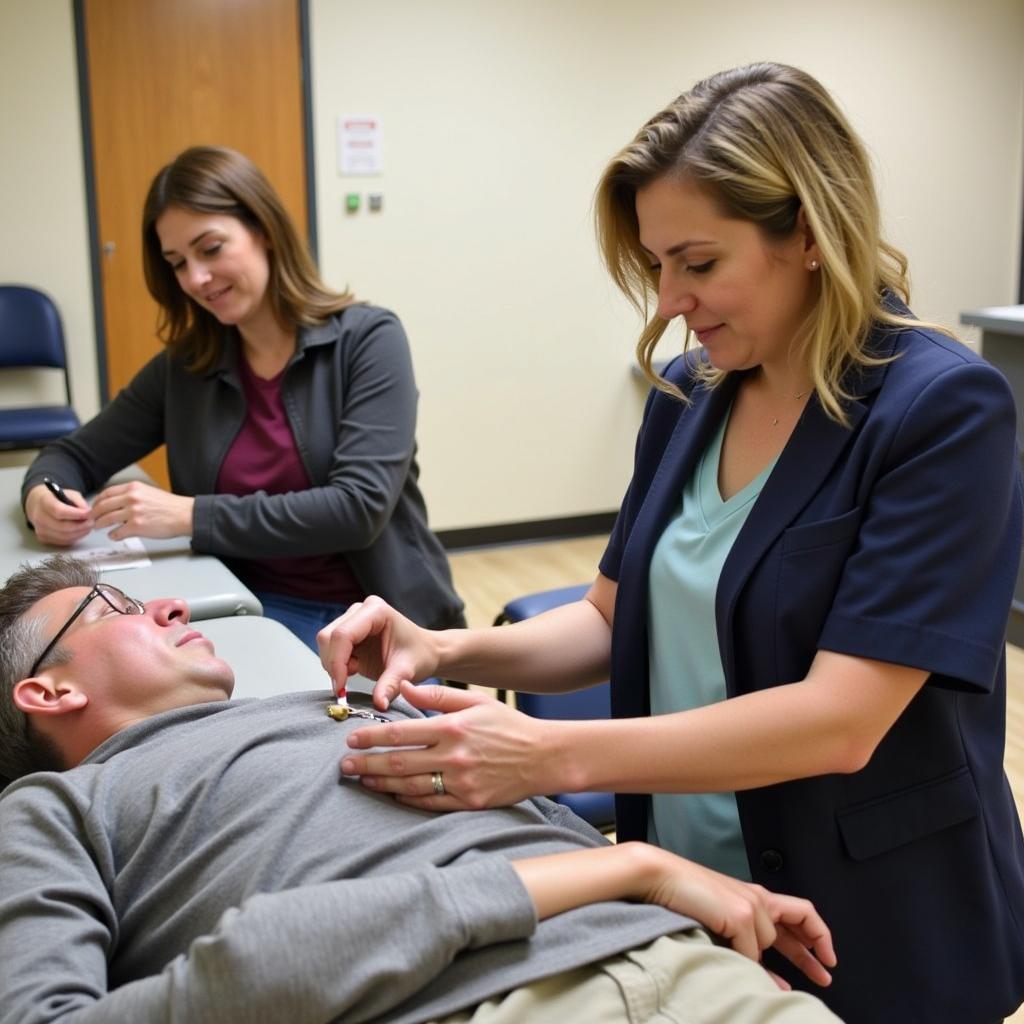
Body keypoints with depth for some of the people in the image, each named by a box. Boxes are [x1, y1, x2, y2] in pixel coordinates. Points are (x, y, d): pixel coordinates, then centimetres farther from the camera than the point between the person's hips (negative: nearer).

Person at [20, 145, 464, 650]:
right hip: (256, 613, 4)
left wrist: (192, 516, -21)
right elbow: (74, 455, 15)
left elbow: (359, 507, -17)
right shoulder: (184, 365, 7)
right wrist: (43, 497, -10)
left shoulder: (367, 339, -7)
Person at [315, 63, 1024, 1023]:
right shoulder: (687, 393, -1)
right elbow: (615, 618, 6)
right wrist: (447, 649, -13)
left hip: (873, 933, -5)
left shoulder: (943, 408, -20)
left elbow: (842, 719, -27)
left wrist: (549, 756, -34)